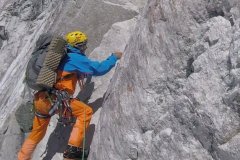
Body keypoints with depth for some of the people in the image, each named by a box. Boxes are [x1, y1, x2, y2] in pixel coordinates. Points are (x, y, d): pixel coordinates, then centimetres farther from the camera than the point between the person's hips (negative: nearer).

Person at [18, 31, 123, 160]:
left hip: (40, 99, 9)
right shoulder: (75, 58, -2)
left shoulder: (64, 57, 24)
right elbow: (99, 69, -3)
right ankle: (73, 149, -7)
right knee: (86, 111, -3)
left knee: (37, 133, 24)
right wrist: (114, 57, 9)